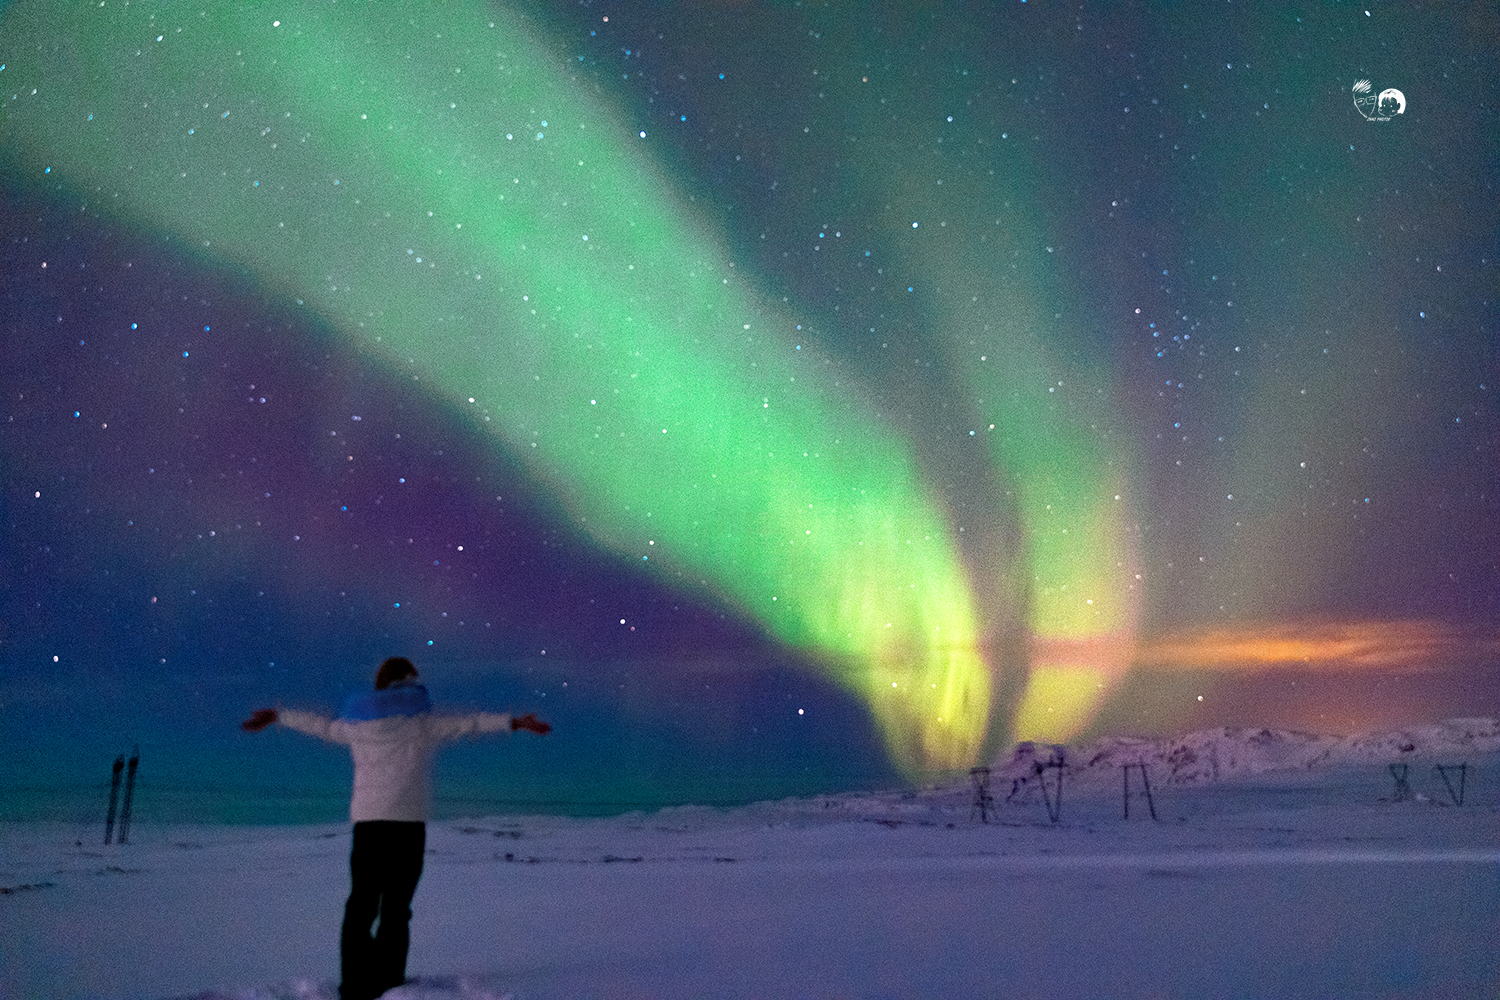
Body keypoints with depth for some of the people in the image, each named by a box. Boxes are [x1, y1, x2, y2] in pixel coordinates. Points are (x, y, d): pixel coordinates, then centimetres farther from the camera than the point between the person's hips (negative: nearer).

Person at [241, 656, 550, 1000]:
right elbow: (470, 724, 1)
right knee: (396, 909, 0)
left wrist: (277, 715, 42)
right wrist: (514, 722, 3)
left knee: (361, 905, 7)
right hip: (408, 820, -3)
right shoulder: (423, 722, 4)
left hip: (365, 820, 3)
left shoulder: (356, 725, 13)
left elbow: (319, 724, 26)